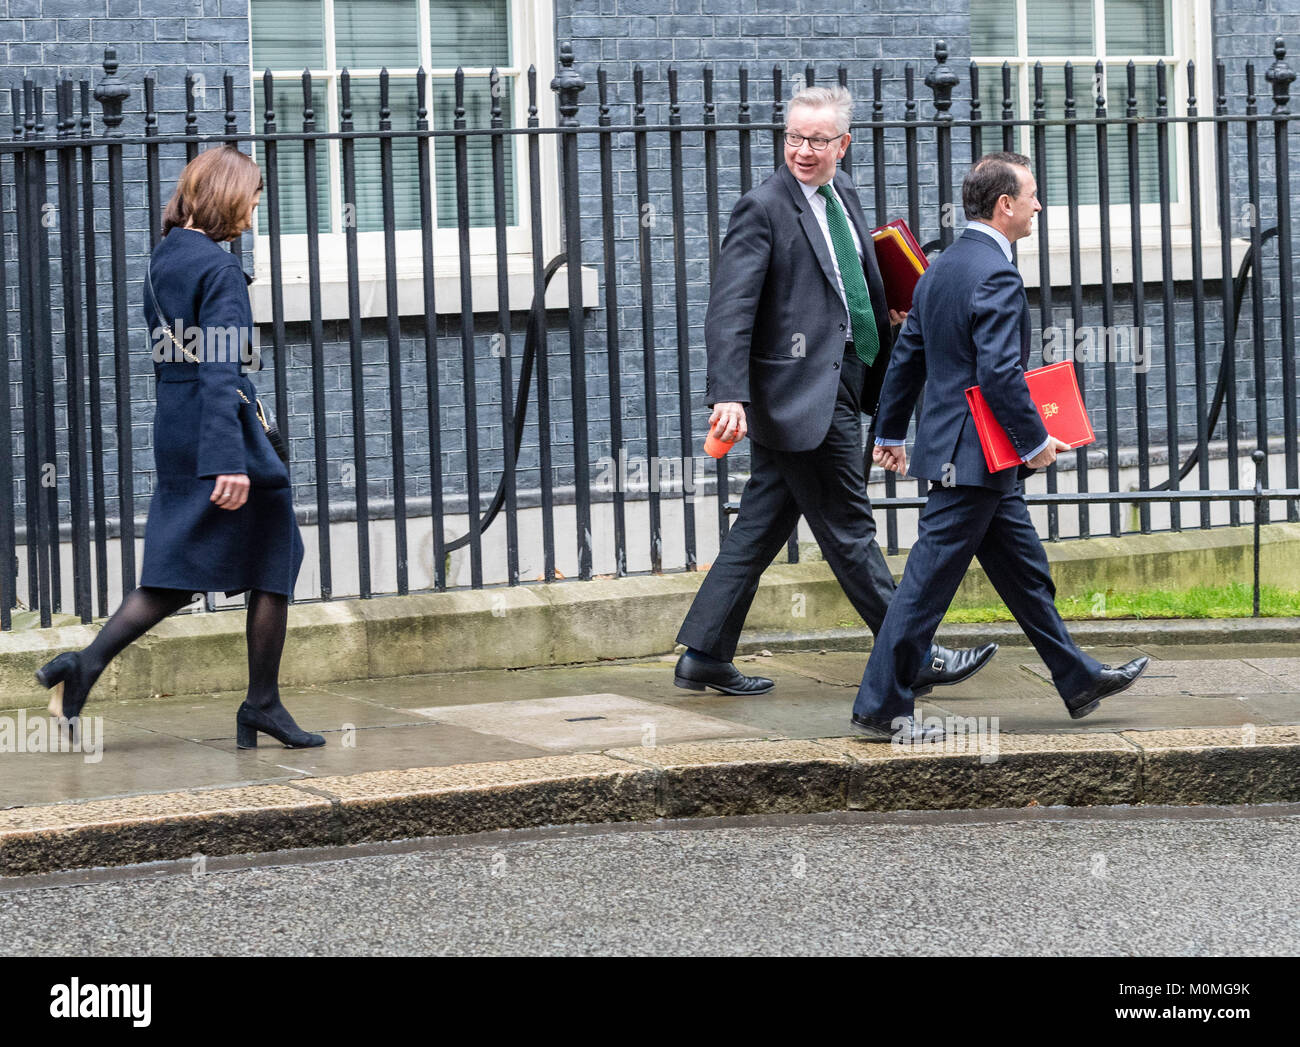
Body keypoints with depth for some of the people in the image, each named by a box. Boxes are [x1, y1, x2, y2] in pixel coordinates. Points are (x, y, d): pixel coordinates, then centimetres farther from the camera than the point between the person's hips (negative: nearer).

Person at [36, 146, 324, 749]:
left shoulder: (162, 259, 11)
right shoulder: (219, 268, -15)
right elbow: (220, 368, -22)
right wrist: (230, 461, -27)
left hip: (172, 426, 8)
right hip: (218, 425, -8)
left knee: (176, 576, 10)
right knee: (273, 566, 7)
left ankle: (86, 664, -8)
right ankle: (262, 706, 13)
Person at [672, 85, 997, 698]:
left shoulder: (842, 193, 12)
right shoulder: (764, 208, -13)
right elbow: (729, 309, -19)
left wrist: (884, 310, 8)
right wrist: (729, 395, -28)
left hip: (839, 384, 9)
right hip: (802, 390, -9)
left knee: (763, 526, 12)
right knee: (848, 530, 0)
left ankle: (704, 657, 18)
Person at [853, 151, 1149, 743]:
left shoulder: (940, 268, 11)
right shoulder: (997, 276, -19)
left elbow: (906, 356, 17)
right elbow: (1001, 374, -25)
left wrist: (889, 432, 24)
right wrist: (1035, 442, -14)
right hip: (973, 458, -10)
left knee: (1026, 574, 17)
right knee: (929, 583, -5)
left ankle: (1078, 681, 27)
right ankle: (880, 708, 0)